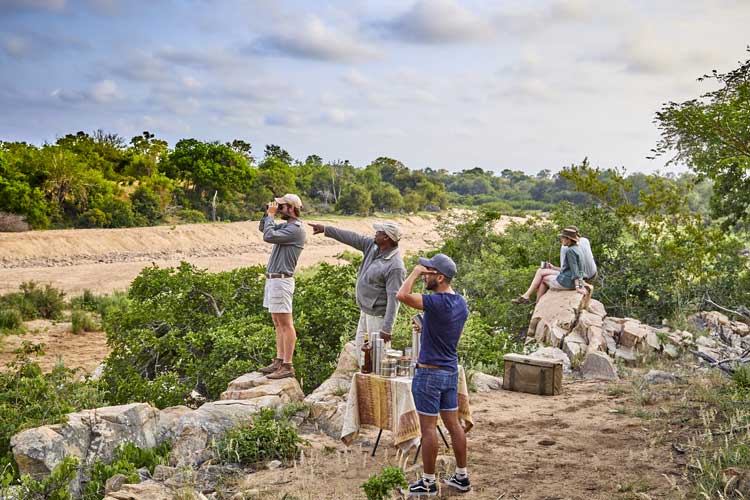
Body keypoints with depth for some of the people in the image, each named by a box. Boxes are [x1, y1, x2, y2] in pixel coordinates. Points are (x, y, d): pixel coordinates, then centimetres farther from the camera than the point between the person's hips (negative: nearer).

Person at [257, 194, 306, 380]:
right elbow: (263, 228, 25)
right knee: (278, 323, 13)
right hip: (273, 280, 10)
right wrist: (269, 213, 9)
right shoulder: (286, 226, 16)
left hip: (281, 281, -10)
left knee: (285, 324, -8)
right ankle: (279, 361, 20)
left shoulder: (296, 229, -14)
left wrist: (271, 214, -10)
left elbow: (268, 236, -22)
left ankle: (287, 366, -6)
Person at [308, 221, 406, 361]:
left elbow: (393, 298, -27)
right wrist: (325, 229, 13)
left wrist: (387, 328, -28)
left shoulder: (396, 266, -26)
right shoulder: (373, 245, -1)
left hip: (378, 314, -10)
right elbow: (353, 238, 10)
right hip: (365, 310, 10)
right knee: (360, 345, 19)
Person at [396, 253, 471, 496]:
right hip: (451, 370, 8)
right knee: (453, 424, 14)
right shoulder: (461, 303, 6)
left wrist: (416, 272, -19)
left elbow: (402, 295, -32)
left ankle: (428, 482, 11)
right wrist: (424, 327, 24)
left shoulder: (437, 302, -22)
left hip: (430, 373, -8)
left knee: (428, 428, 2)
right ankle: (462, 477, 22)